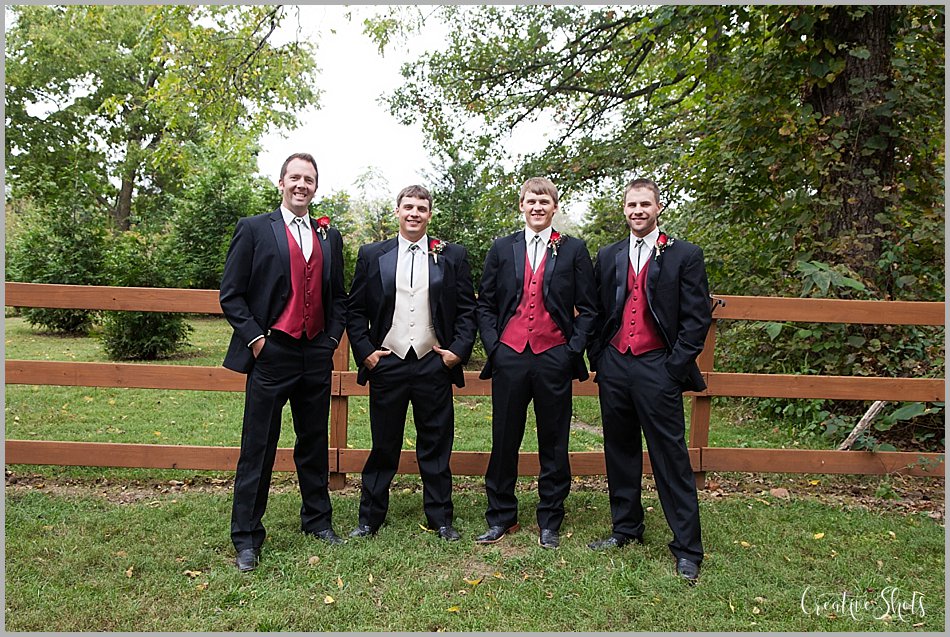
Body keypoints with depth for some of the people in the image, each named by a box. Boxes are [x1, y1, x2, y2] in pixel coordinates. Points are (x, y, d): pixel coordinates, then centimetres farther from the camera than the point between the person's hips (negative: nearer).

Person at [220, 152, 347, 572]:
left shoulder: (329, 237, 12)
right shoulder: (254, 229, 0)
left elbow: (339, 296, 18)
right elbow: (231, 294, -2)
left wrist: (333, 337, 6)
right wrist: (254, 338, -10)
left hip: (317, 356, 4)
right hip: (272, 353, -4)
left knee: (314, 443, 15)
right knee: (258, 448, 3)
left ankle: (317, 520, 30)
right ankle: (246, 537, 15)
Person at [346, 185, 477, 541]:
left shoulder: (453, 256, 6)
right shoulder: (372, 255, 7)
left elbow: (467, 309, 6)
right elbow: (355, 310, 7)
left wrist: (459, 350, -4)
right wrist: (364, 351, -2)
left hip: (434, 364, 0)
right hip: (387, 363, 0)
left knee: (436, 446, 8)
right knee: (383, 446, 9)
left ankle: (440, 519, 22)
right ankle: (370, 518, 23)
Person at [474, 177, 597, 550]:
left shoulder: (573, 250, 7)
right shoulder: (502, 248, 10)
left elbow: (587, 308, 6)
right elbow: (485, 304, 11)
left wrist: (573, 349, -5)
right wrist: (492, 345, 0)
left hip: (554, 358, -1)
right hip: (510, 355, 1)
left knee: (554, 443, 8)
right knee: (504, 440, 7)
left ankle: (550, 522, 22)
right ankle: (501, 517, 22)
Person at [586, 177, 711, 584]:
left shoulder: (684, 256, 0)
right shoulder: (608, 257, 12)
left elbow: (697, 317, -4)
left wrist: (675, 367, -10)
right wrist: (597, 357, 6)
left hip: (657, 368, -4)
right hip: (613, 367, 5)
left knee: (671, 458, -1)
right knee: (620, 451, 13)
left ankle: (687, 548, 10)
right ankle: (626, 529, 28)